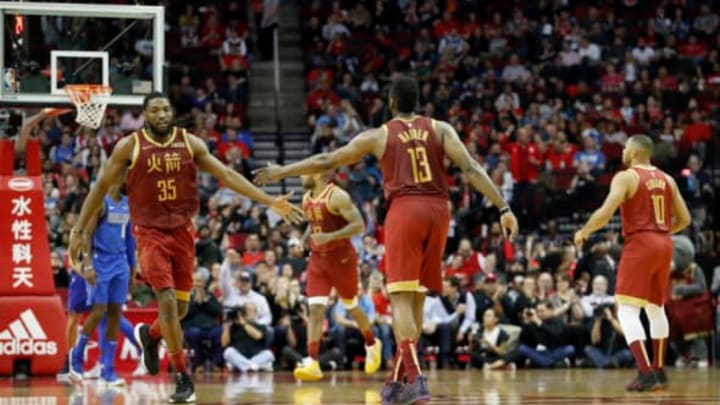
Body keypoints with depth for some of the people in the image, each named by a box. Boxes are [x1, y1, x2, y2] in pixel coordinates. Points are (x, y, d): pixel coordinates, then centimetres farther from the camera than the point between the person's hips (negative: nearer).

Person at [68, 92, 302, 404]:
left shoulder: (190, 143, -1)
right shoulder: (130, 146, -7)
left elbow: (226, 175, -1)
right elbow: (101, 187, 0)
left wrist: (270, 201, -7)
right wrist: (80, 229, -2)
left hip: (182, 232, 3)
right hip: (150, 233, -3)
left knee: (180, 307, 9)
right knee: (167, 302, -16)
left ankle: (150, 335, 44)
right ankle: (182, 377, -7)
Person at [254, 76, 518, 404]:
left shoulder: (378, 135, 8)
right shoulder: (440, 129, 11)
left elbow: (326, 162, 13)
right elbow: (471, 168, -2)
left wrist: (282, 172, 26)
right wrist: (503, 208, -4)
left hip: (404, 210, -3)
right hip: (438, 209, 3)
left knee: (401, 297, -6)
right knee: (416, 297, 15)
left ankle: (414, 378, -25)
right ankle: (398, 379, 21)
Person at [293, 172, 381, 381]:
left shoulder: (337, 196, -18)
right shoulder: (306, 199, 6)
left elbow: (358, 226, -24)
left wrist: (330, 236, -32)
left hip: (341, 259, -5)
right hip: (318, 260, 6)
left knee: (351, 307, 12)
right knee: (315, 309, -10)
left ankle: (372, 345, 38)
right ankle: (312, 363, -18)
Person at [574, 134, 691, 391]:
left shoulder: (626, 177, -7)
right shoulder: (666, 179, 13)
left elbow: (605, 213, -17)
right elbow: (684, 219, 15)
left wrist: (584, 232, 0)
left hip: (639, 244, -7)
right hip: (664, 244, 7)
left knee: (627, 311, -7)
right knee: (655, 308, 21)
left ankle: (646, 374, -20)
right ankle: (659, 371, 26)